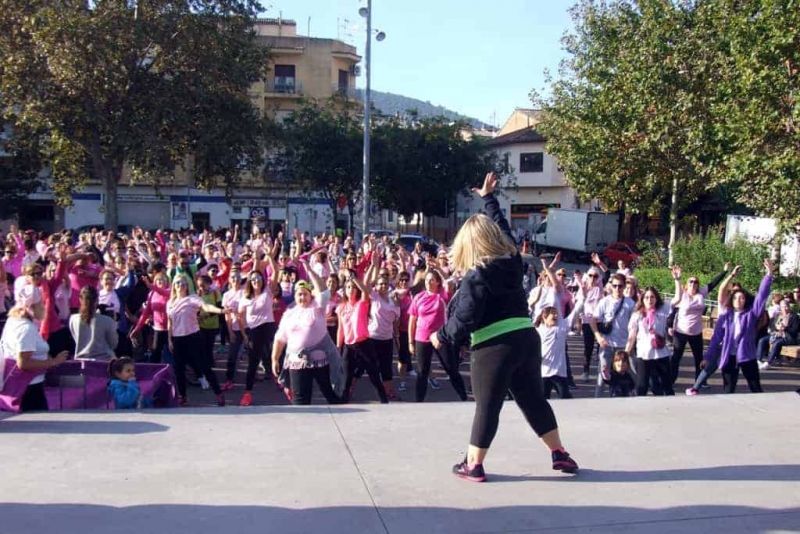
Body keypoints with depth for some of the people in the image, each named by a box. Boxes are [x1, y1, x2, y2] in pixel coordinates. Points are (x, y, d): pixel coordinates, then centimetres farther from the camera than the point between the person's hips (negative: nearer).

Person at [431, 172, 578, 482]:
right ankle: (559, 454, 24)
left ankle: (473, 466, 12)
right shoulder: (512, 261, 7)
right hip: (527, 338, 6)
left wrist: (442, 337, 3)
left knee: (487, 407, 3)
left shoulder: (475, 277, -12)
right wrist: (489, 198, 35)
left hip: (495, 347, -6)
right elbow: (502, 228, 24)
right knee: (533, 400, 18)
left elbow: (464, 319, -14)